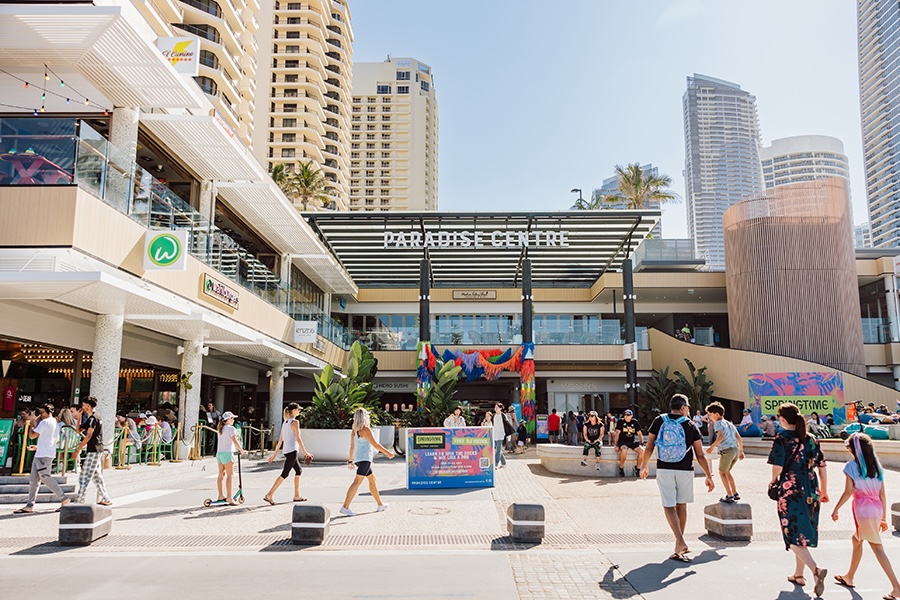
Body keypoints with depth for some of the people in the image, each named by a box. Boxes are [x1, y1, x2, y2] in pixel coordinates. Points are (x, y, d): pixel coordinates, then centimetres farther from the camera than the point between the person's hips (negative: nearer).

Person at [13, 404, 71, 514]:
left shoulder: (44, 422, -11)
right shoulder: (55, 423, 18)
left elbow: (32, 435, -15)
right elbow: (57, 441, 23)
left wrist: (32, 422, -2)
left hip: (43, 455, -10)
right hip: (40, 455, 10)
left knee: (46, 478, -9)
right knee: (33, 479, 9)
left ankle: (64, 499, -7)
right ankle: (29, 505, 9)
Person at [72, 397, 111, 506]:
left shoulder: (93, 418, -13)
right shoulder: (90, 419, 18)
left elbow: (88, 436, -18)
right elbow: (79, 430, 20)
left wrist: (77, 449, -18)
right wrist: (78, 418, 10)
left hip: (94, 450, -10)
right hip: (95, 450, 10)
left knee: (84, 477, -7)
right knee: (96, 476, 13)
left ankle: (79, 501, -6)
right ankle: (105, 499, 17)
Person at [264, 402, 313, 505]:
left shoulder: (285, 422, 14)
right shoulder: (295, 422, -11)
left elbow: (280, 440, 16)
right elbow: (298, 439, -15)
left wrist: (275, 453, 18)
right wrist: (305, 452, -13)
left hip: (286, 450, 9)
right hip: (292, 451, -9)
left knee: (299, 470, 17)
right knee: (284, 474, -7)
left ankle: (297, 496, 20)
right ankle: (269, 495, -9)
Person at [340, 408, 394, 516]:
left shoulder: (354, 431, 12)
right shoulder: (365, 429, -13)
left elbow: (352, 446, 17)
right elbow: (375, 444, -13)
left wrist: (350, 460, 24)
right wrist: (388, 453, -6)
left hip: (358, 459, 10)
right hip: (364, 459, -10)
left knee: (372, 479, 18)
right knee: (357, 482, -12)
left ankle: (380, 504, 27)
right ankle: (345, 507, -17)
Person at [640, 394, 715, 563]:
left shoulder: (659, 421, 1)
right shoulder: (690, 426, -1)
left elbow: (649, 448, 1)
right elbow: (700, 455, -1)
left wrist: (644, 467, 14)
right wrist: (709, 476, 7)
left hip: (664, 470, 0)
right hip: (685, 471, 1)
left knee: (669, 506, 1)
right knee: (681, 506, 14)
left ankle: (681, 542, -15)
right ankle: (679, 546, 22)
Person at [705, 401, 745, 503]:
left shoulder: (718, 423, -5)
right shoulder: (730, 424, 20)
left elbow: (721, 436, -22)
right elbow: (739, 438, 20)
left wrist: (712, 447, -21)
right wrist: (741, 451, 27)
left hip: (727, 451, -8)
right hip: (736, 450, 8)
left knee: (722, 472, 7)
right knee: (727, 472, 24)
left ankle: (729, 496, 3)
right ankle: (735, 494, 27)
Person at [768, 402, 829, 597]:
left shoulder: (781, 439, -11)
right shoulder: (811, 439, 6)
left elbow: (777, 467, -16)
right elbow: (822, 466, 8)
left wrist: (774, 481, 4)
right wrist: (824, 491, 19)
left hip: (790, 492, -6)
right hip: (810, 492, 6)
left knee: (794, 535, -1)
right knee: (804, 533, 17)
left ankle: (816, 570, -20)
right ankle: (799, 575, 27)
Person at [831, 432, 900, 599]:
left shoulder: (851, 466, -6)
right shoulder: (877, 466, 10)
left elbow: (848, 492, -9)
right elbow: (882, 494, 10)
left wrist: (836, 509, 2)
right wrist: (884, 517, 16)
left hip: (863, 509, -6)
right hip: (877, 509, 6)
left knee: (877, 548, 1)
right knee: (857, 539, 16)